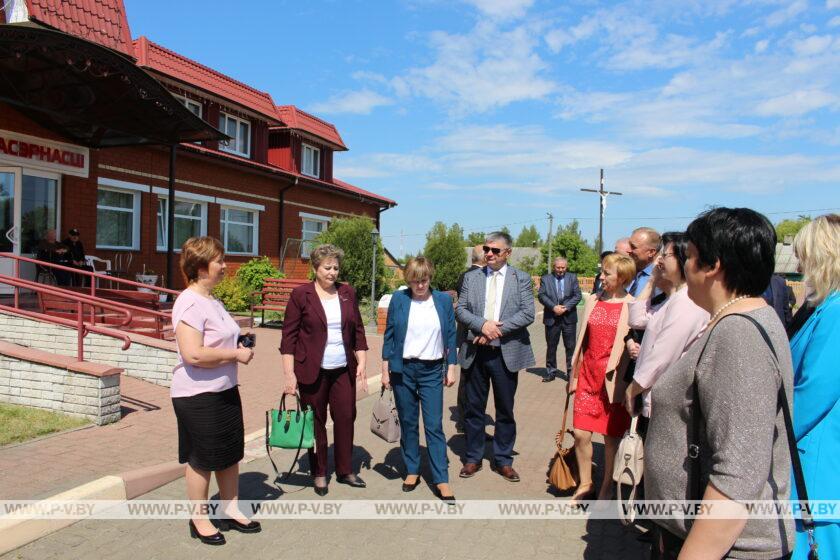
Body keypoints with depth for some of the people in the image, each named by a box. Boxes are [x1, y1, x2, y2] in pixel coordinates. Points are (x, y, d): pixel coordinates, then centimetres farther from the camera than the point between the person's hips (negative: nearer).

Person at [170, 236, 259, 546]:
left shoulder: (212, 300, 10)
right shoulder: (190, 303, -20)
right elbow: (193, 354, -29)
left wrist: (239, 348, 5)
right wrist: (236, 354, -20)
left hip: (225, 390, 9)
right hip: (198, 396, -9)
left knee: (230, 453, 17)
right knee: (202, 459, 7)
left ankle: (231, 510, 32)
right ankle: (198, 520, 25)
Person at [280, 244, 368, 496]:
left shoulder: (348, 293, 7)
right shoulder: (300, 294, -5)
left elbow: (358, 331, 11)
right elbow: (289, 335, -6)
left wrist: (361, 362, 4)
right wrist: (289, 374, -10)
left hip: (344, 370, 4)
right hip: (313, 371, -3)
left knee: (346, 417, 6)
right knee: (316, 422, 7)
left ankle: (344, 471, 23)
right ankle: (319, 474, 23)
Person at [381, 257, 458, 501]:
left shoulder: (443, 300, 1)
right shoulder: (398, 299, -1)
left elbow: (451, 335, 6)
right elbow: (389, 335, 3)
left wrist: (451, 368, 3)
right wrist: (385, 370, 2)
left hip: (432, 371, 0)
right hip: (403, 369, 1)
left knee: (434, 425, -3)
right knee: (408, 423, 9)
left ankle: (441, 479, 4)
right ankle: (412, 470, 25)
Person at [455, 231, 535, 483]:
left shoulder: (521, 278, 1)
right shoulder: (471, 277, 7)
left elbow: (528, 313, -7)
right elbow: (460, 309, 2)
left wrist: (497, 330, -16)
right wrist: (482, 325, -16)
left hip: (506, 353, -1)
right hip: (476, 352, 2)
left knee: (505, 410, 9)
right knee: (474, 408, 10)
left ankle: (504, 461, 24)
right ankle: (473, 458, 25)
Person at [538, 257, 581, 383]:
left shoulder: (572, 277, 6)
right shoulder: (545, 279, 5)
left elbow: (577, 295, -1)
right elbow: (541, 296, -4)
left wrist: (565, 307, -14)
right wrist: (553, 307, -17)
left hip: (569, 317, 0)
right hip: (551, 318, 0)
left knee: (570, 346, 4)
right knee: (551, 346, 7)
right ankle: (551, 371, 18)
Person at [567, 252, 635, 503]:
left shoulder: (630, 306, -7)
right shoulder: (593, 300, 7)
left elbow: (622, 343, -11)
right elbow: (582, 338, 9)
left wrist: (612, 377, -14)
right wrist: (574, 374, 11)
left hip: (612, 376, -4)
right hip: (588, 372, 4)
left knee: (611, 435, 8)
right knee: (580, 433, 3)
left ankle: (606, 488, 25)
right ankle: (585, 484, 23)